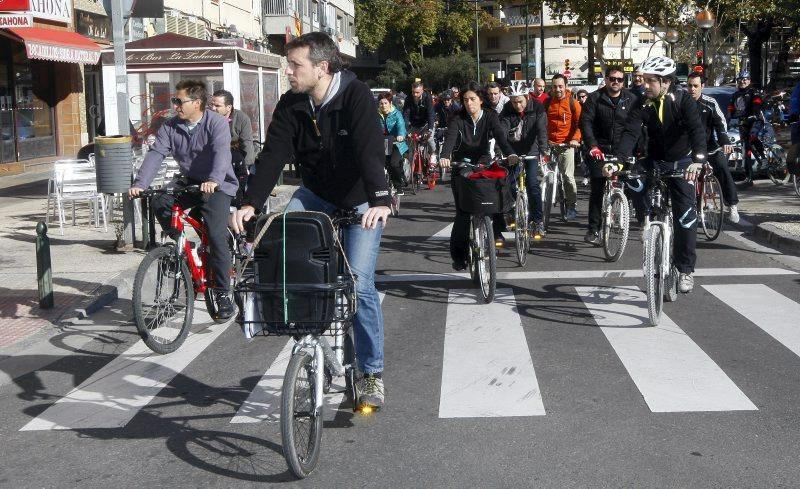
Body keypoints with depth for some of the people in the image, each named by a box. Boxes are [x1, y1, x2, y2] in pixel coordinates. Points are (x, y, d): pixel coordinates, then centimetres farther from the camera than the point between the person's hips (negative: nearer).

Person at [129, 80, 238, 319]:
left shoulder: (217, 123, -14)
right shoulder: (170, 127, 0)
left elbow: (222, 153, -30)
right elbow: (155, 154, -10)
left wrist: (213, 180, -49)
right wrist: (140, 183, -26)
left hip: (217, 185, -5)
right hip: (188, 182, 5)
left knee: (216, 236, -15)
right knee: (159, 202, -23)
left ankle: (223, 294, -3)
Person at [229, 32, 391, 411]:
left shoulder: (356, 97, -23)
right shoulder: (291, 105, -9)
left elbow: (371, 150, -36)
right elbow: (273, 155, -16)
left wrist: (380, 201, -51)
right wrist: (251, 204, -30)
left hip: (361, 201, -4)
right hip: (315, 194, 5)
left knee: (359, 283, -12)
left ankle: (372, 373, 2)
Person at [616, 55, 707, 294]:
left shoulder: (682, 100, -18)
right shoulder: (642, 104, -11)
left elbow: (697, 129, -29)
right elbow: (630, 133, -22)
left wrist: (698, 160, -46)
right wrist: (618, 160, -39)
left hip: (682, 162, -2)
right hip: (655, 162, 3)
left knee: (685, 215, -10)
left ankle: (685, 269, 2)